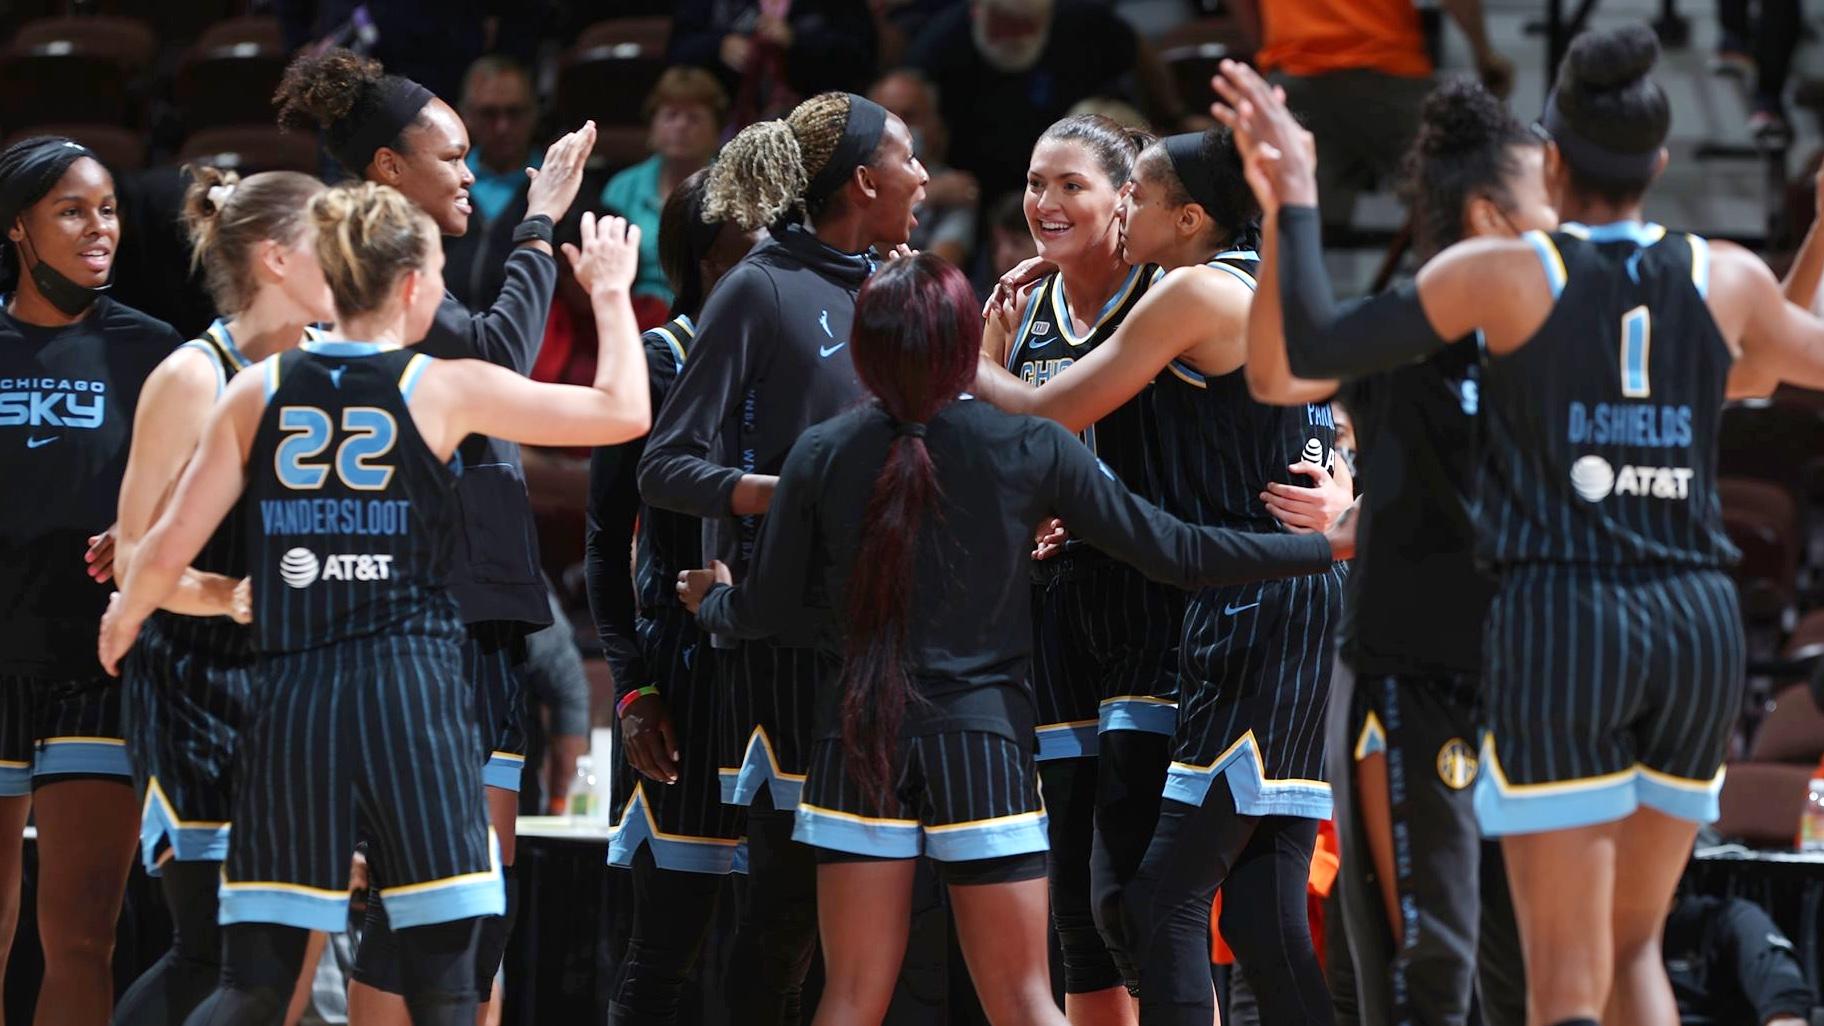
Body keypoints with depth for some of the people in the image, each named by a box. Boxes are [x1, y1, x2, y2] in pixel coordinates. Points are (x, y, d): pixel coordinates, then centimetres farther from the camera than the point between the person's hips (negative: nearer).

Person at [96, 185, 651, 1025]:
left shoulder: (259, 392, 6)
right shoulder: (446, 389, -1)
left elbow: (169, 550, 5)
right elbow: (624, 413, 4)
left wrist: (124, 619, 26)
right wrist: (610, 293, 19)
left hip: (291, 702, 3)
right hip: (414, 698, -3)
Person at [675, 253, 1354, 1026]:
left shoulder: (821, 455, -3)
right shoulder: (1032, 452, -7)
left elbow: (764, 610, 5)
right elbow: (1176, 554, -5)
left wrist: (709, 599, 29)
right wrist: (1329, 544, 2)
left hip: (858, 744, 1)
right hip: (982, 741, -1)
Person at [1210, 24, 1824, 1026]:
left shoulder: (1505, 274, -6)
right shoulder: (1727, 278, 5)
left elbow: (1315, 348, -6)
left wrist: (1294, 202, 3)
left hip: (1559, 621, -4)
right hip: (1699, 624, 4)